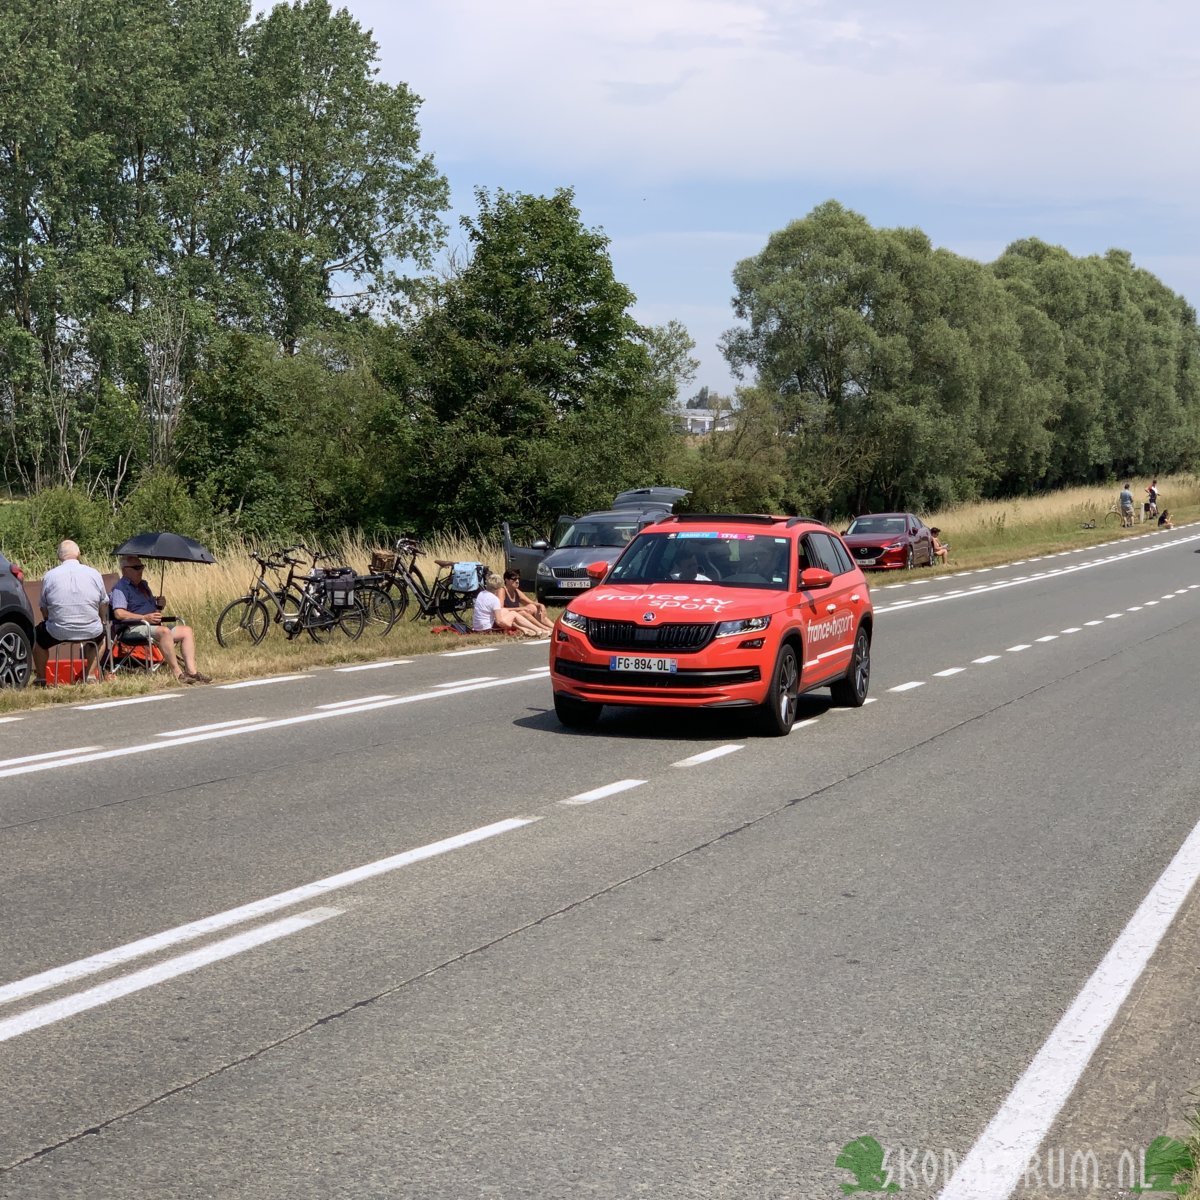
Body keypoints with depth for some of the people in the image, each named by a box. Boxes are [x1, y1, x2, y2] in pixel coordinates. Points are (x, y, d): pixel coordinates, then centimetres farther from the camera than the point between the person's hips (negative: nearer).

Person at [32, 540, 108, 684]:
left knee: (37, 635, 30)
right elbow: (104, 604, 7)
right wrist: (99, 622, 26)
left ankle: (41, 678, 30)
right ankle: (90, 674, 25)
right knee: (101, 633, 35)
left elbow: (44, 608, 3)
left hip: (59, 632, -1)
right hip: (91, 632, 1)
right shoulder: (94, 573, 0)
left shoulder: (50, 575, -3)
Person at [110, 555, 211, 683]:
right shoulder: (120, 588, -3)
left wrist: (159, 604, 10)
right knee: (164, 631, -36)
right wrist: (145, 617, -22)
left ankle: (191, 671, -19)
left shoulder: (143, 585, 26)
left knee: (186, 631, -5)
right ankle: (177, 673, -35)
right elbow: (119, 614, -17)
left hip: (153, 625, 10)